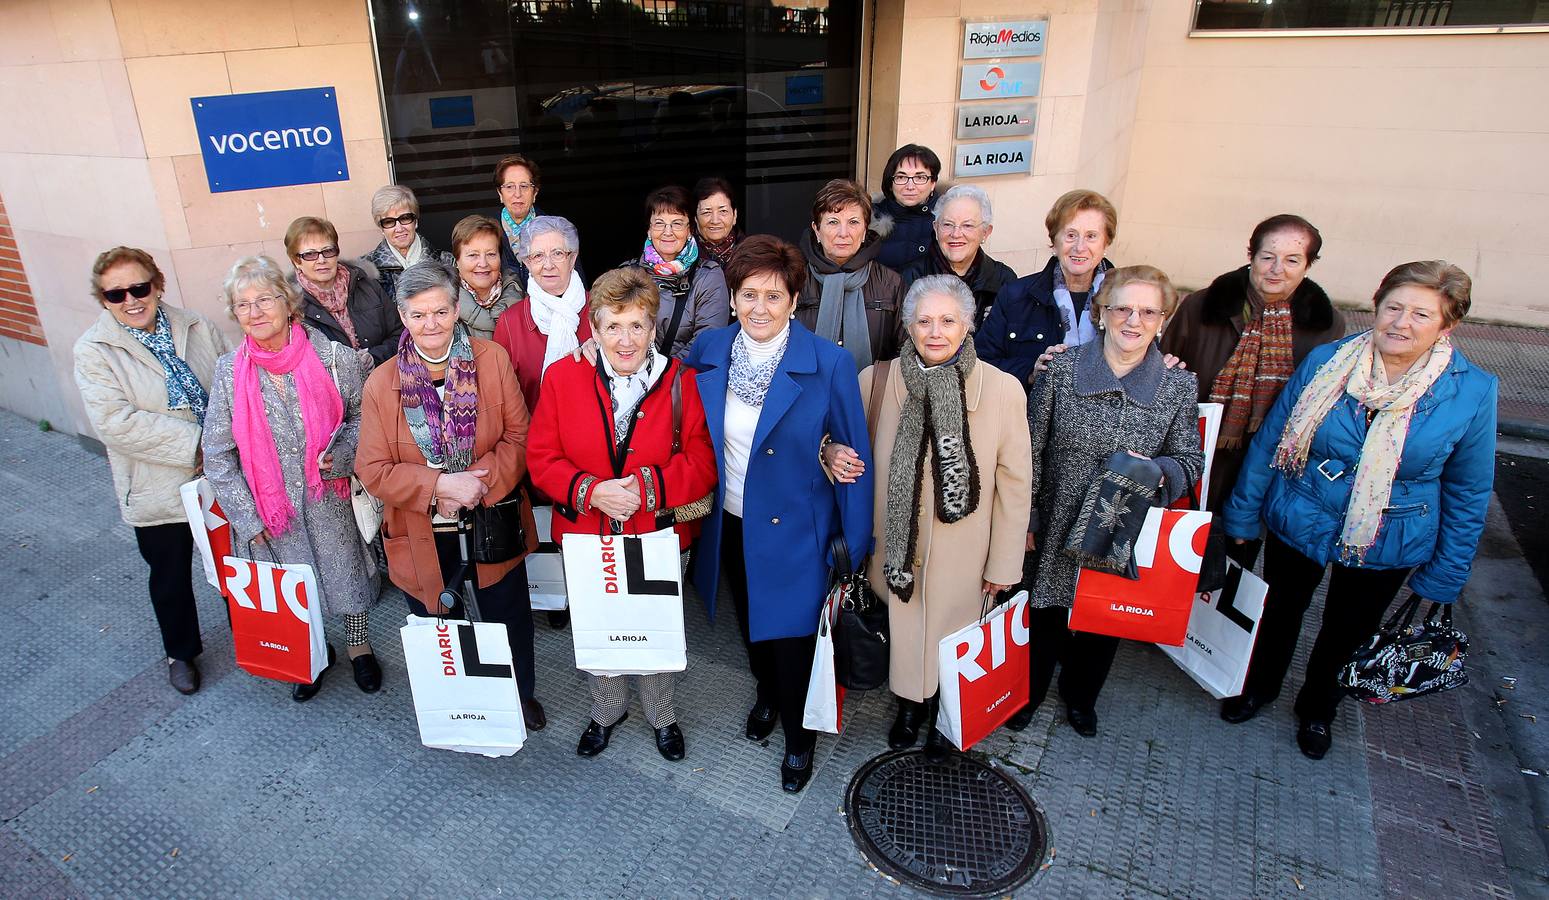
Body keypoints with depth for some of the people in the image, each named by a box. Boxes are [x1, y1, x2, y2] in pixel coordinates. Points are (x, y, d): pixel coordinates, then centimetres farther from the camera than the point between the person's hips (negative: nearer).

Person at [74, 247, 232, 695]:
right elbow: (116, 422, -22)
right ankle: (181, 652, 41)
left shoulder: (196, 328, -3)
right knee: (170, 577, 17)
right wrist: (194, 444, -26)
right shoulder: (94, 351, -12)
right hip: (159, 488, -2)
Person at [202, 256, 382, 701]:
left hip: (330, 500, -1)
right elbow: (218, 454, 0)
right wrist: (246, 515, -4)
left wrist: (342, 452, -19)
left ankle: (358, 645, 40)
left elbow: (365, 414, 0)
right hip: (270, 508, 1)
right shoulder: (229, 372, -6)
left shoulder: (332, 357, -12)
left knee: (347, 572, 14)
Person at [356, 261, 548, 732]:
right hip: (424, 536, 0)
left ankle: (522, 694, 46)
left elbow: (519, 436, -8)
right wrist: (440, 485, -22)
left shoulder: (493, 360, -9)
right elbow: (373, 469, -9)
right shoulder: (382, 383, -9)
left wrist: (481, 481, -22)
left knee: (509, 619, 19)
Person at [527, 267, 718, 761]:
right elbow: (542, 457, -7)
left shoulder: (680, 381, -11)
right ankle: (607, 710, 50)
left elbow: (702, 464, -11)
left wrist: (646, 486, -26)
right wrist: (592, 491, -23)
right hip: (587, 536, 1)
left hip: (659, 536, -1)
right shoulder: (563, 377, -8)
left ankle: (662, 715, 46)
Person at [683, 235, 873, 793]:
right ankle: (768, 694, 55)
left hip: (795, 530, -4)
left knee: (793, 636, 7)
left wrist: (857, 545, -9)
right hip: (731, 523, 4)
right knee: (751, 623, 24)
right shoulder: (708, 350, -7)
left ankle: (799, 740, 36)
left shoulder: (830, 364, -18)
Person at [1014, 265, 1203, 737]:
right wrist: (1025, 520, -5)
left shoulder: (1179, 387, -6)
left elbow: (1190, 461, 3)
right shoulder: (1061, 370, -10)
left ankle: (1081, 696, 48)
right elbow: (1031, 452, -5)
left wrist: (1156, 472, -20)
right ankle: (1029, 692, 43)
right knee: (1045, 615, 15)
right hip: (1058, 529, -1)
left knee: (1105, 624, 20)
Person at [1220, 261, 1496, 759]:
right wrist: (1242, 514, -2)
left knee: (1346, 632, 21)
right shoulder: (1324, 361, -14)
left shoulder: (1472, 391, -14)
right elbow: (1269, 440, -6)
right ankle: (1259, 686, 51)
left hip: (1386, 545, 0)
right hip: (1296, 524, 0)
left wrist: (1445, 575, -1)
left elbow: (1468, 491, -5)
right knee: (1281, 611, 22)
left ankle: (1317, 707, 51)